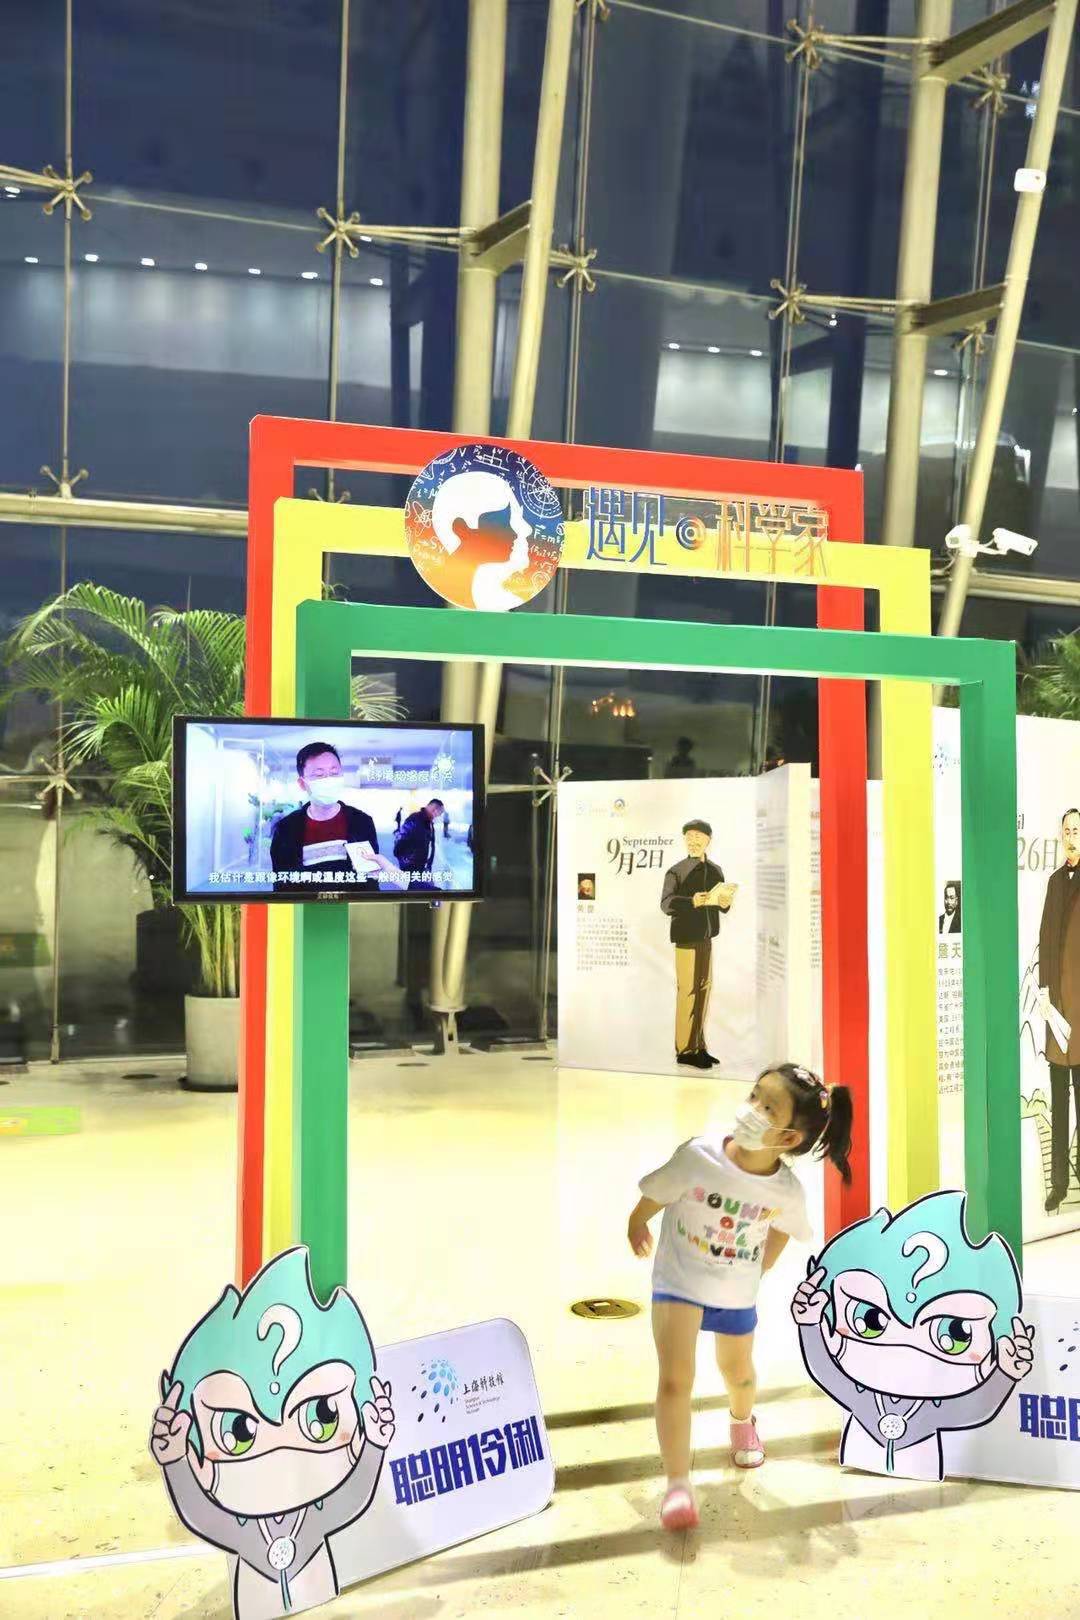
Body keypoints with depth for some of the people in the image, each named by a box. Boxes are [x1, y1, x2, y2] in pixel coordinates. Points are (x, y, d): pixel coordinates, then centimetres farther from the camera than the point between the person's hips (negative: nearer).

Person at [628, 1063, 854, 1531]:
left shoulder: (787, 1191, -23)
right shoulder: (698, 1158, -31)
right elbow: (652, 1198, -12)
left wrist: (758, 1269, 11)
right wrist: (637, 1228, 4)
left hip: (737, 1295, 3)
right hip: (679, 1284, -3)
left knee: (739, 1376, 25)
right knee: (676, 1379, -17)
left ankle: (742, 1422, 60)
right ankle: (677, 1485, -2)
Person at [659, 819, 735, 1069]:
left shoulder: (715, 871, 12)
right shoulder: (676, 871, -5)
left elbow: (720, 903, 20)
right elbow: (666, 903, -16)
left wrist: (726, 903, -3)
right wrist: (691, 902, -31)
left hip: (706, 937, 6)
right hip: (686, 937, -6)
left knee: (703, 990, 10)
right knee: (687, 992, -4)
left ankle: (698, 1046, 20)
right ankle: (684, 1050, 2)